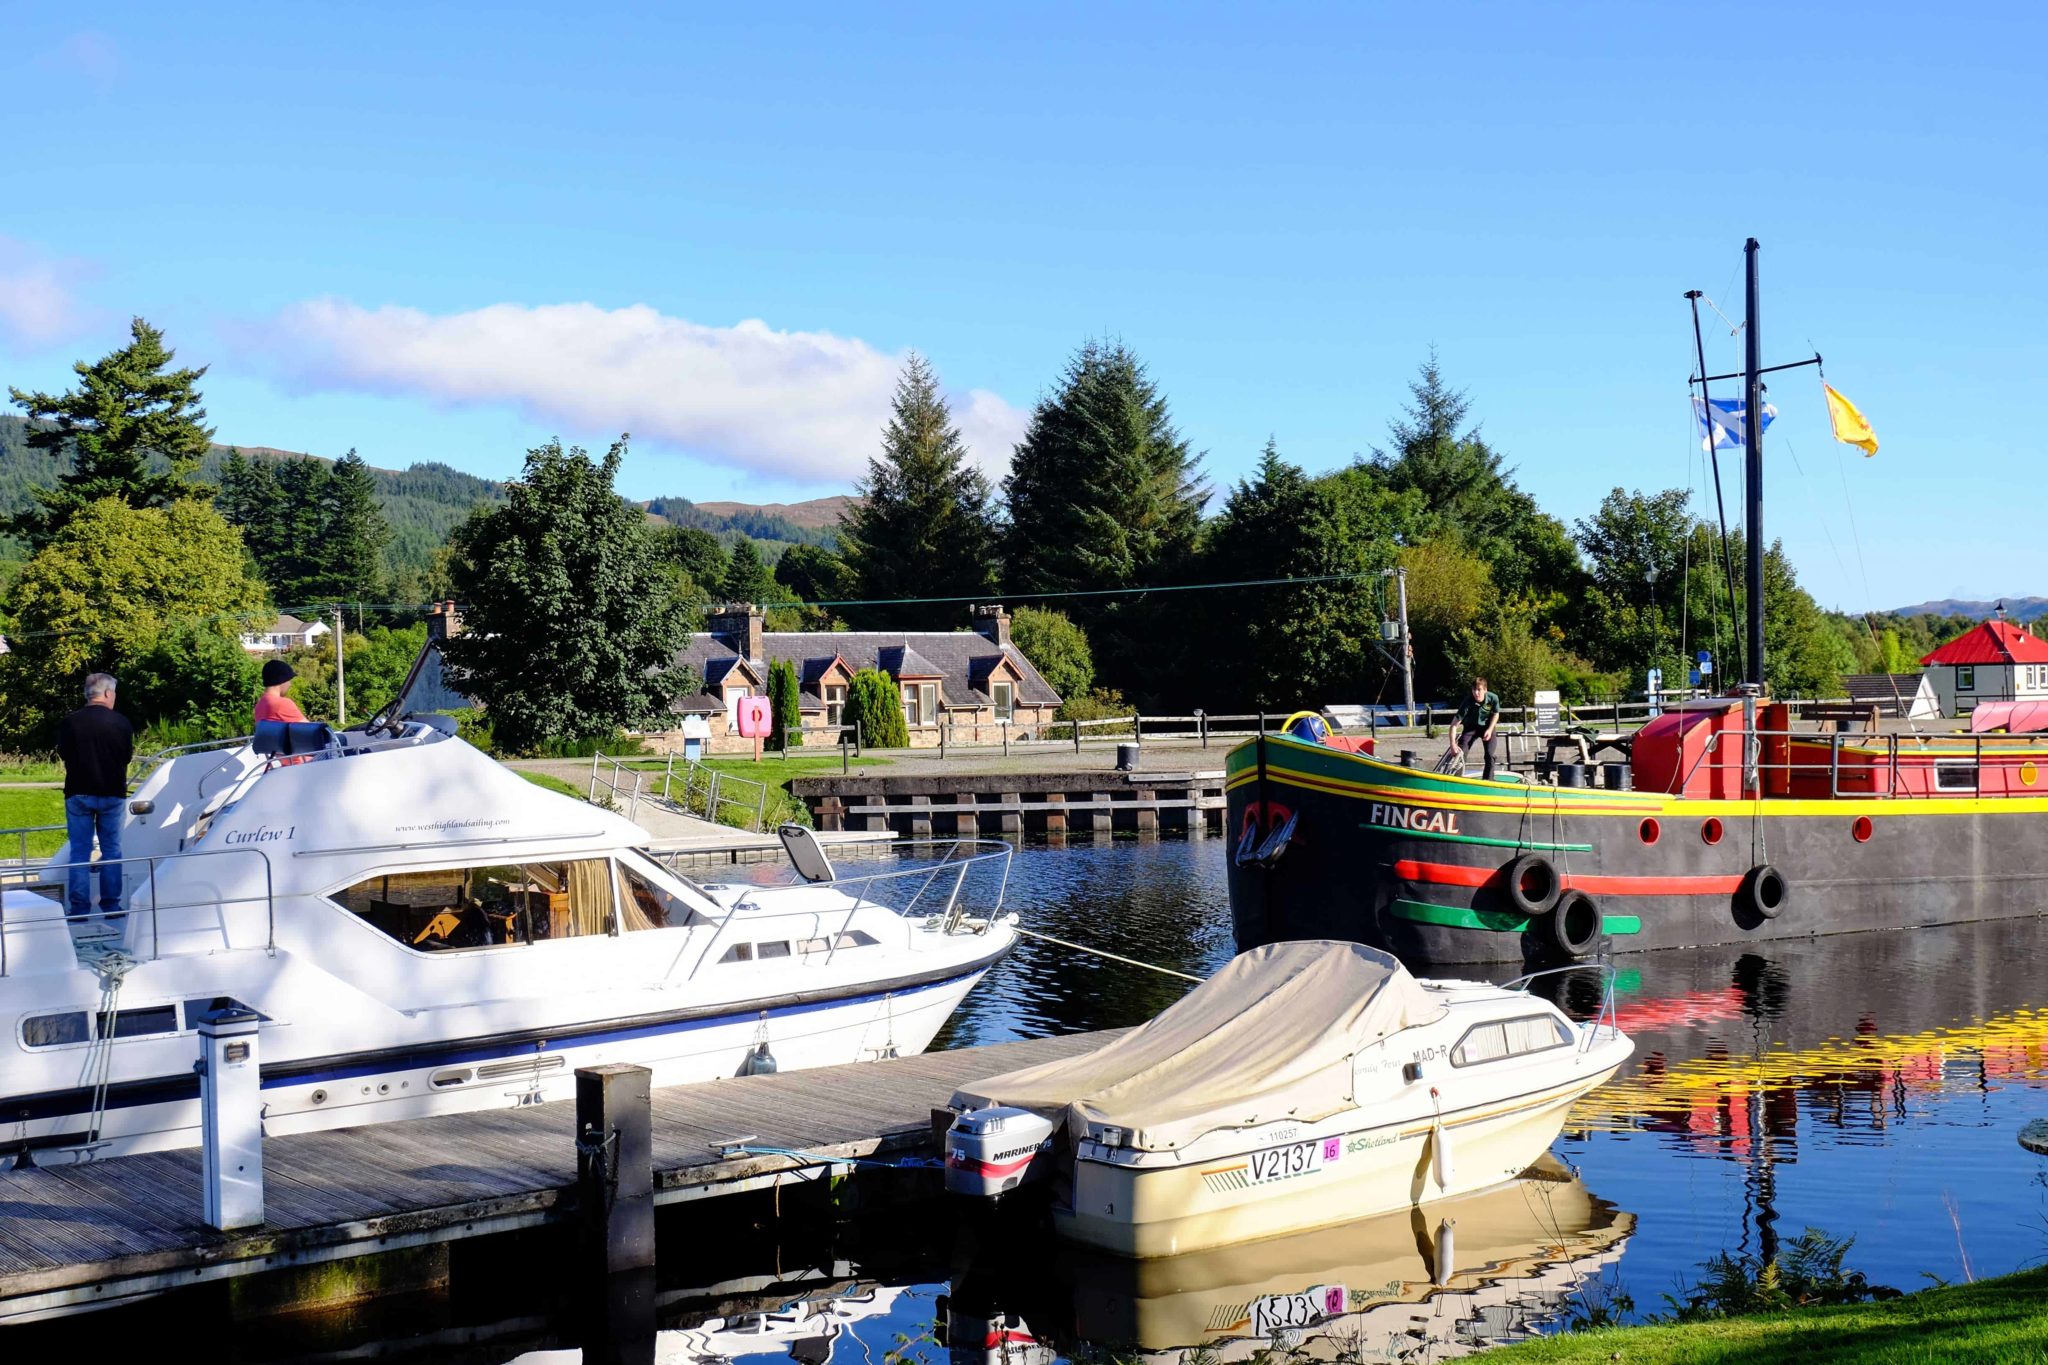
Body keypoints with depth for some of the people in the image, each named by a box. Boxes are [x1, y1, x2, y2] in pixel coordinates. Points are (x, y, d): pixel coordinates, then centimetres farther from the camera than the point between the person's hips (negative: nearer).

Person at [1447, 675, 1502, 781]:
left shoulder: (1493, 699, -24)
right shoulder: (1468, 702, -31)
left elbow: (1495, 714, -1)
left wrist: (1490, 730, -15)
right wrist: (1453, 744, -37)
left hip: (1487, 726, 1)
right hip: (1470, 727, -1)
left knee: (1491, 755, -12)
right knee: (1460, 753, -12)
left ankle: (1488, 780, 2)